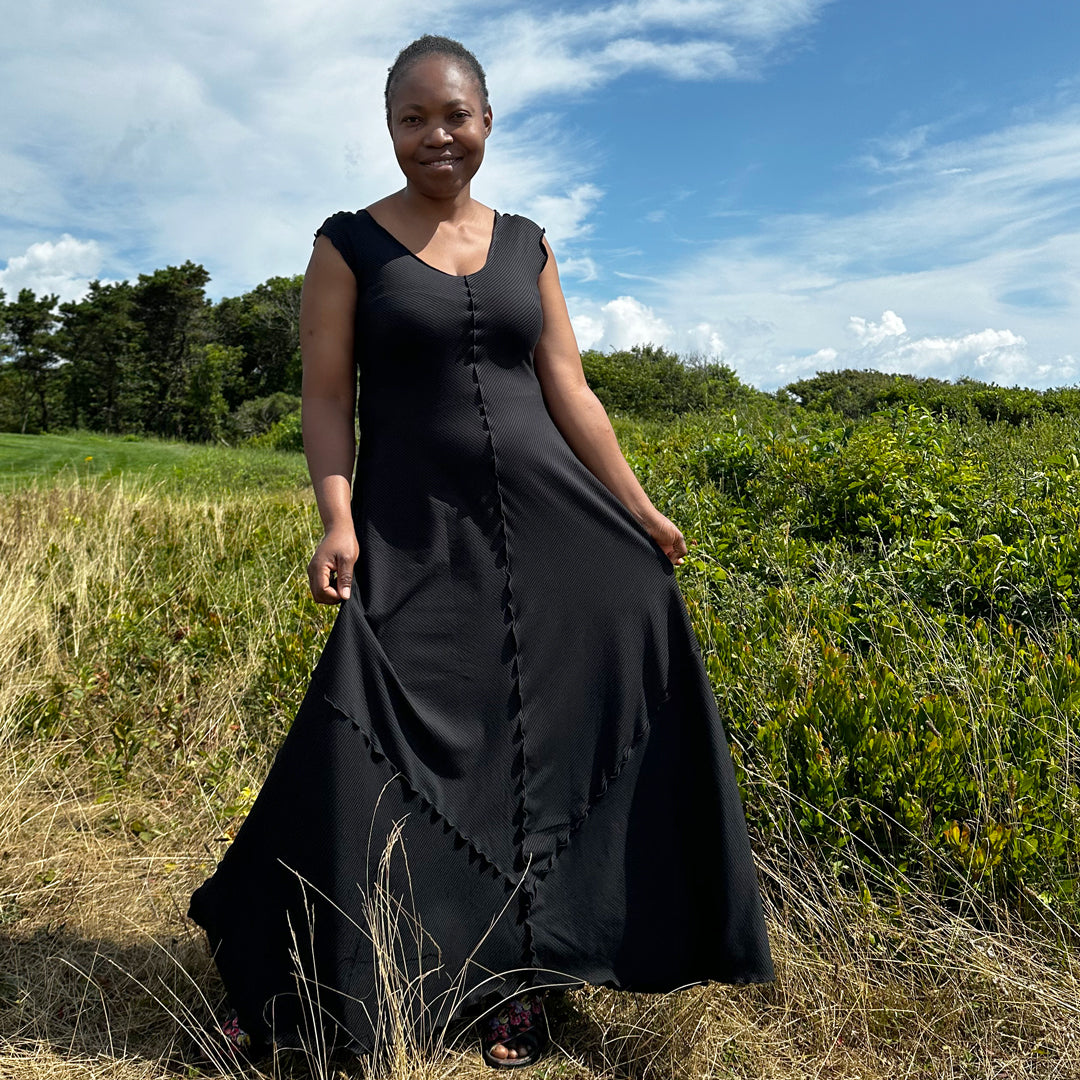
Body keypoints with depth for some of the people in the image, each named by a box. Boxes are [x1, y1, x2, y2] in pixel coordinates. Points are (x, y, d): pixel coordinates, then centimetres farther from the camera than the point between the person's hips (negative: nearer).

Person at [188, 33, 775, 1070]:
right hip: (414, 533, -3)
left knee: (540, 732, 3)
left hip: (548, 519, 4)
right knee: (395, 744, -6)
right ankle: (299, 979, 17)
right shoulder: (348, 243, 3)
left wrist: (639, 513, 7)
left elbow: (569, 392, 11)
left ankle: (516, 980, 21)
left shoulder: (525, 244, 12)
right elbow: (326, 399, -2)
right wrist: (338, 521, -16)